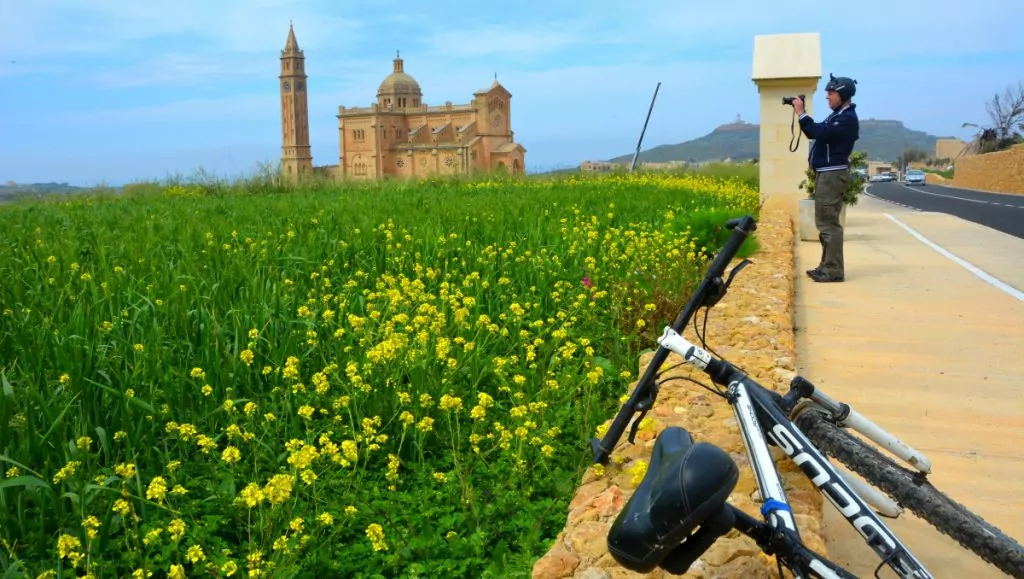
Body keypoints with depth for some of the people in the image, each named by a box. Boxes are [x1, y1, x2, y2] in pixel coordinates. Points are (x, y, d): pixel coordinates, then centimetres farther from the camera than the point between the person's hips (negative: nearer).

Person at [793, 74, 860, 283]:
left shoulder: (847, 118, -14)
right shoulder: (837, 115, 19)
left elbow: (818, 132, -24)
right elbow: (817, 131, 15)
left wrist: (801, 112, -18)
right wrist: (802, 114, 3)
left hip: (833, 174, -11)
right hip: (826, 174, 11)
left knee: (828, 223, -11)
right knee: (826, 222, 13)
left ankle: (834, 270, -10)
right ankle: (827, 266, 18)